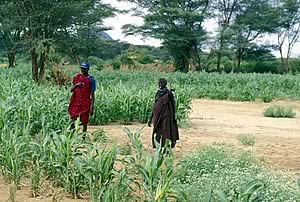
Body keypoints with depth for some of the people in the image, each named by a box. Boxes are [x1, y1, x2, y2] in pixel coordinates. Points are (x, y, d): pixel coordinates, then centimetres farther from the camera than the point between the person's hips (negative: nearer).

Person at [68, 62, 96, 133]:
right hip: (75, 102, 3)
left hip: (85, 103, -3)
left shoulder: (91, 79, -4)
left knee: (84, 122, 2)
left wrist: (92, 106, -12)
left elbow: (92, 94, -5)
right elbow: (71, 90, 11)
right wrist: (76, 85, -11)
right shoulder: (76, 77, 9)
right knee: (72, 120, -2)